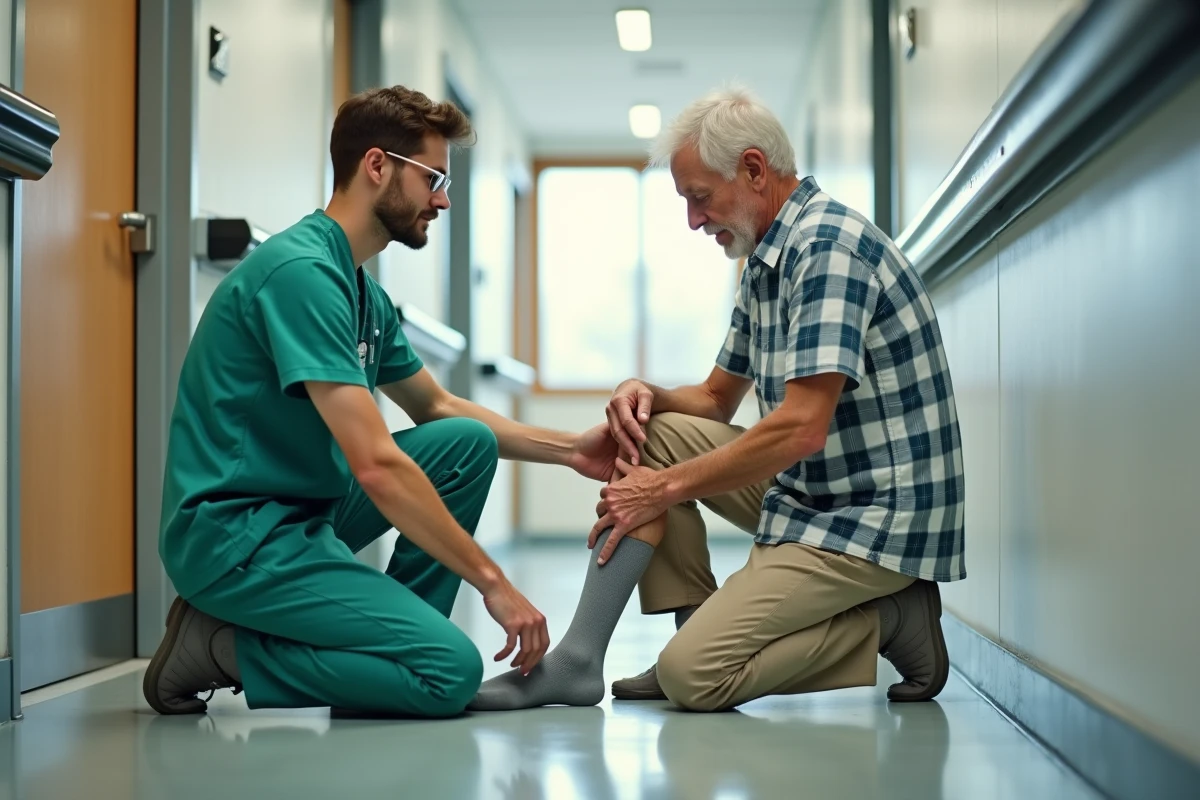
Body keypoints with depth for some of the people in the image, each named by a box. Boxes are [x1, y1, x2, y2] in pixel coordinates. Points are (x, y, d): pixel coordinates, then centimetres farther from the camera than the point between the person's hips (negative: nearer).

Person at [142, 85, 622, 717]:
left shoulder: (362, 290, 11)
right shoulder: (302, 270, -20)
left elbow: (437, 408, 26)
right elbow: (375, 464, -25)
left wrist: (569, 450, 16)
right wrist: (493, 581, -20)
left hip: (302, 509, 10)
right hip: (232, 532, -10)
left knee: (469, 442, 6)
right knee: (451, 670, -17)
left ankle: (393, 638, 6)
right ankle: (220, 650, -5)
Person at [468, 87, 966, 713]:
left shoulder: (830, 248, -19)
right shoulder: (766, 262, 13)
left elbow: (802, 429, -26)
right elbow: (717, 400, 23)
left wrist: (670, 486, -15)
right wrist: (646, 394, 0)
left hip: (876, 517, -10)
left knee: (693, 675, -18)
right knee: (651, 433, 5)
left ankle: (886, 623, -2)